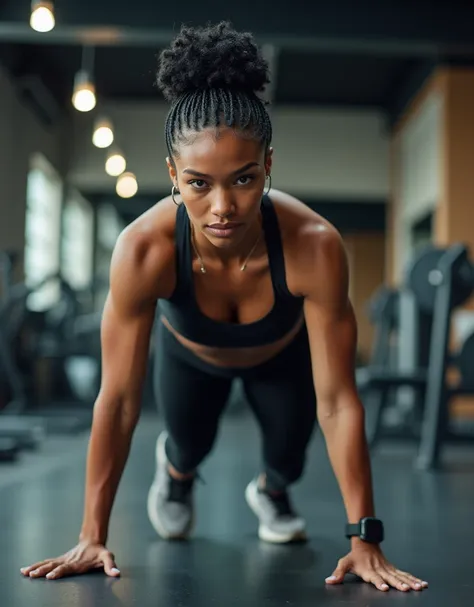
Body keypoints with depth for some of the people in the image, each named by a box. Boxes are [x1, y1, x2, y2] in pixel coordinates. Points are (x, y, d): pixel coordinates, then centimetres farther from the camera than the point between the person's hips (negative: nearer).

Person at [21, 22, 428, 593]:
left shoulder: (314, 246, -43)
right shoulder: (143, 249, -41)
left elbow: (337, 402, -35)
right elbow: (117, 400, -33)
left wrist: (364, 539, -34)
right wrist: (92, 536, -28)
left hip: (282, 356, 0)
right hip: (189, 354, 0)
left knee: (290, 447, -5)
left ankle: (271, 492, 34)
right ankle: (175, 470, 40)